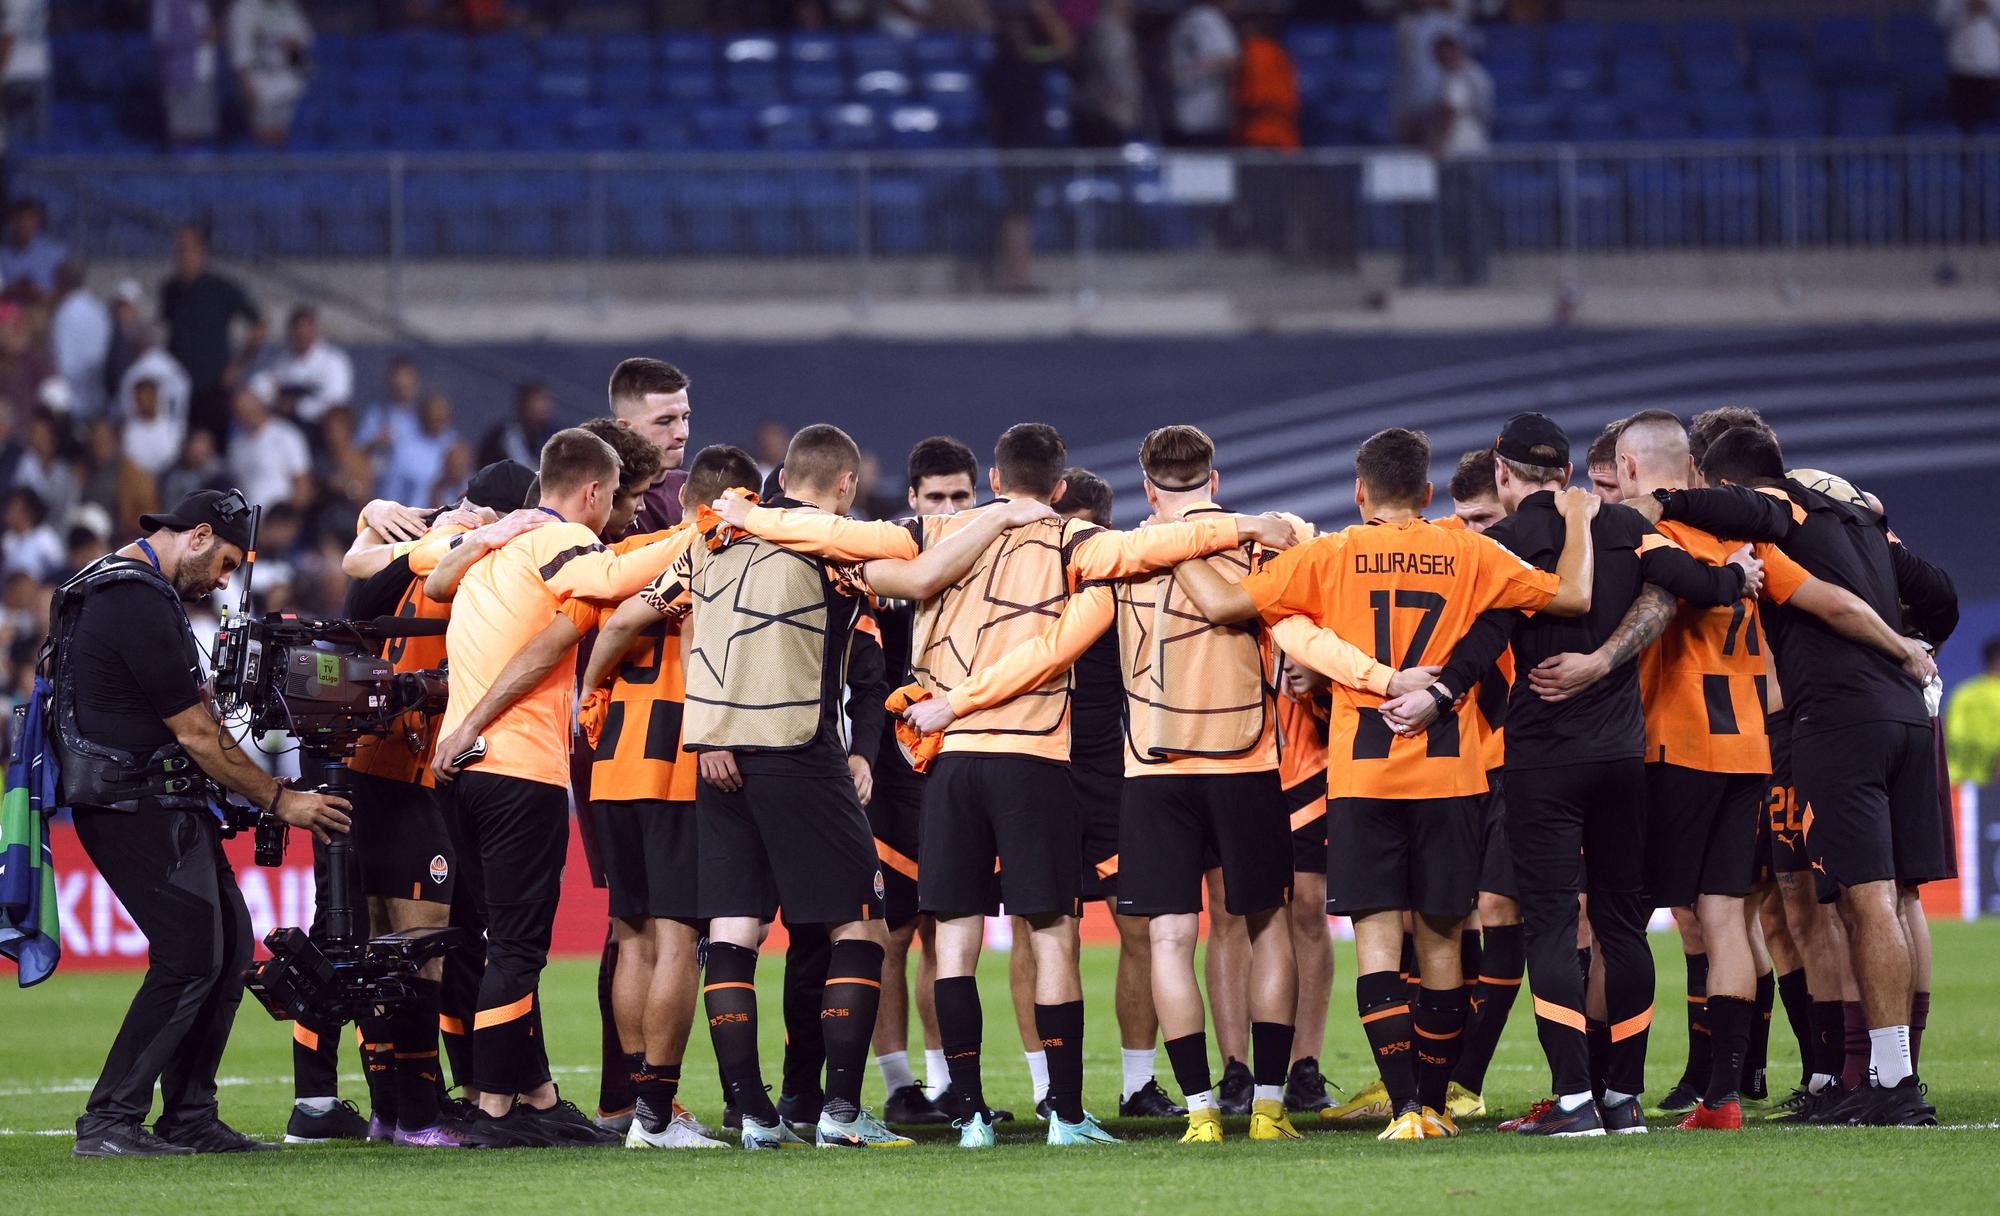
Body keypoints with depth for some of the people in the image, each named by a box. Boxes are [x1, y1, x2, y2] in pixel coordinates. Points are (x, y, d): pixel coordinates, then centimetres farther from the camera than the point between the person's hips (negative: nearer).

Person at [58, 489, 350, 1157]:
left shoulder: (119, 585, 17)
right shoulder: (139, 605, -18)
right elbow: (197, 735, -17)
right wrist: (279, 801, -9)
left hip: (163, 806, 11)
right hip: (137, 807, -11)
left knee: (227, 944, 9)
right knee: (189, 958, -12)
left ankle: (189, 1119, 12)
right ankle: (108, 1122, -10)